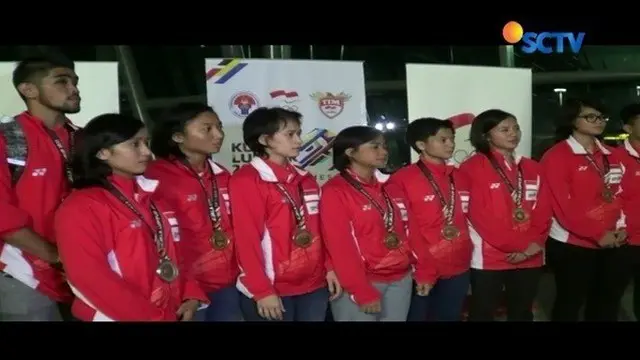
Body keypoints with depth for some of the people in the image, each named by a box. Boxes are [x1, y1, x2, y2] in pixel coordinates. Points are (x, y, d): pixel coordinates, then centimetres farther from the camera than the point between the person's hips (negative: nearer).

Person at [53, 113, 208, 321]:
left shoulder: (153, 195, 7)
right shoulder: (81, 208, -14)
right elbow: (91, 278, -19)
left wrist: (191, 295, -4)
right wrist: (154, 317, -17)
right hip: (119, 317, -6)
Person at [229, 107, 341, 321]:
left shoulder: (306, 179, 12)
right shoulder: (246, 180, -10)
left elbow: (319, 230, 14)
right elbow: (246, 239, -15)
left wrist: (329, 268, 9)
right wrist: (262, 291, -15)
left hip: (314, 285, 7)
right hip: (272, 291, -6)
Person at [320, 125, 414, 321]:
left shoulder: (389, 187, 11)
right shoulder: (335, 191, -11)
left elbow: (404, 230, 13)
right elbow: (340, 246, -14)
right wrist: (363, 292, -15)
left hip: (400, 279, 6)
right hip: (362, 283, -6)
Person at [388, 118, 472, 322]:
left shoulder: (458, 177, 9)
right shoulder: (402, 180, -12)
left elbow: (467, 219, 16)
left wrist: (466, 253, 8)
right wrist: (423, 271, -11)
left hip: (458, 270, 6)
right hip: (420, 272, -5)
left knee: (450, 317, 16)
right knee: (417, 316, 8)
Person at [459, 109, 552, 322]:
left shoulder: (532, 168, 11)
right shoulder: (473, 168, -8)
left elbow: (543, 211, 7)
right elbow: (480, 215, -13)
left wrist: (534, 244, -9)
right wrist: (517, 246, -13)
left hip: (531, 257, 5)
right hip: (489, 258, -5)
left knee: (522, 314, 16)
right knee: (483, 314, 5)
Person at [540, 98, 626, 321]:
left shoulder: (610, 156, 13)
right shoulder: (557, 156, -11)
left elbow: (619, 195, 15)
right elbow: (562, 205, -18)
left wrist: (621, 227, 0)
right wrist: (597, 234, -17)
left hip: (611, 243, 7)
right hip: (572, 244, -7)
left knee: (607, 302, 17)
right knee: (570, 303, 5)